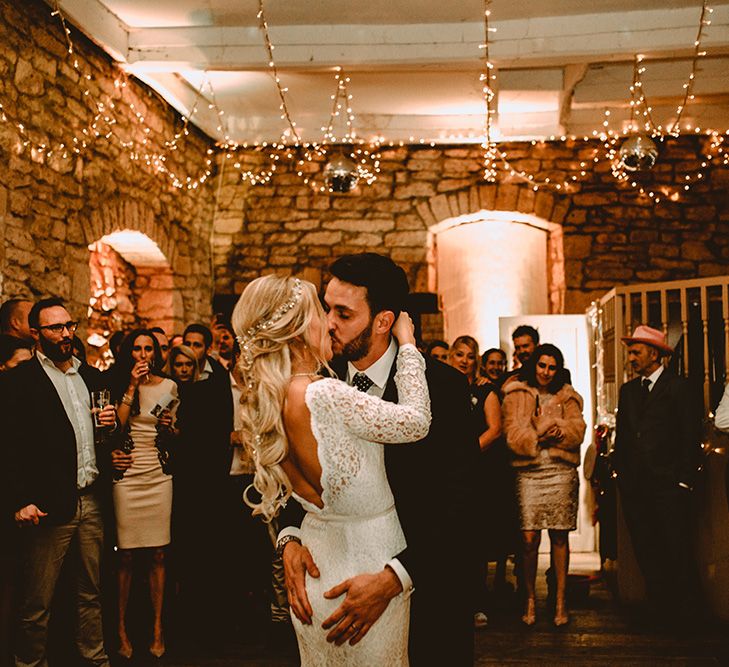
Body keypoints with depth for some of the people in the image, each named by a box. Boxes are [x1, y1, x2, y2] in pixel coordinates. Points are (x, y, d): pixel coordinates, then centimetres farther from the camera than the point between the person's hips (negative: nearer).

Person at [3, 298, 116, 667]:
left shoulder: (92, 377, 15)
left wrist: (109, 424, 1)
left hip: (91, 501, 6)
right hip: (48, 505, -6)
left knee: (92, 592, 13)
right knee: (37, 604, 3)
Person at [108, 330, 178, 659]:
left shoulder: (169, 387, 10)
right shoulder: (120, 385, 5)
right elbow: (114, 427, -10)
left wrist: (170, 426, -2)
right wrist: (132, 387, -11)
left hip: (159, 477, 2)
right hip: (126, 476, -2)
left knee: (158, 555, 3)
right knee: (125, 555, -2)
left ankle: (157, 629, 11)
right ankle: (121, 629, 9)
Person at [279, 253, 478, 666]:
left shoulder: (442, 386, -17)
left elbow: (457, 502, -21)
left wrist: (392, 580, -31)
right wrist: (290, 539, -20)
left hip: (426, 582, -3)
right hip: (343, 576, 3)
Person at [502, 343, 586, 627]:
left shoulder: (567, 397, 16)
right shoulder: (516, 395, 10)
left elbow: (577, 430, 5)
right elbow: (512, 433, -1)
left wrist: (558, 431, -14)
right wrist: (537, 437, -15)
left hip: (561, 472, 1)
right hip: (529, 472, -1)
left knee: (559, 536, 3)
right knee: (529, 538, -6)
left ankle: (561, 599, 11)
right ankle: (529, 597, 9)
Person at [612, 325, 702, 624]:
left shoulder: (679, 387, -1)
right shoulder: (628, 390, 17)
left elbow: (691, 438, -4)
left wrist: (684, 479, -9)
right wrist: (619, 470, 8)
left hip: (668, 485, -5)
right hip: (634, 485, 6)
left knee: (677, 552, -2)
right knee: (646, 552, 6)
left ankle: (685, 613, 9)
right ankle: (661, 611, 14)